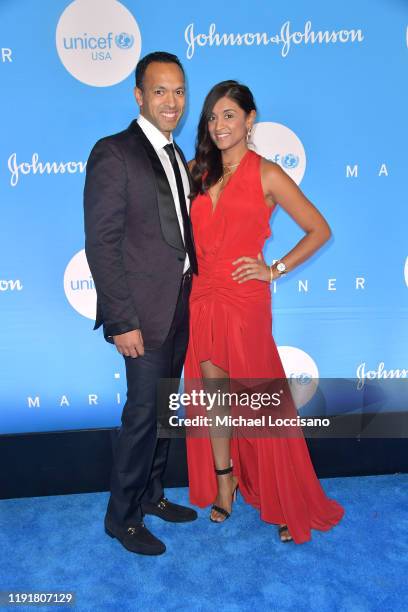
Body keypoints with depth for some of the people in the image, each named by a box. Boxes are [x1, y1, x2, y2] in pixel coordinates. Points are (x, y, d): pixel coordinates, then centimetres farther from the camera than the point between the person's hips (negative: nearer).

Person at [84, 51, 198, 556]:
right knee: (143, 414, 2)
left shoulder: (176, 157, 14)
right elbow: (101, 244, -15)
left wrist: (194, 290, 9)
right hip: (145, 311, -7)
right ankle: (121, 517, 23)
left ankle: (151, 494, 37)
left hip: (180, 308, 8)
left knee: (162, 409, 17)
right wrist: (122, 321, -18)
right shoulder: (113, 153, -10)